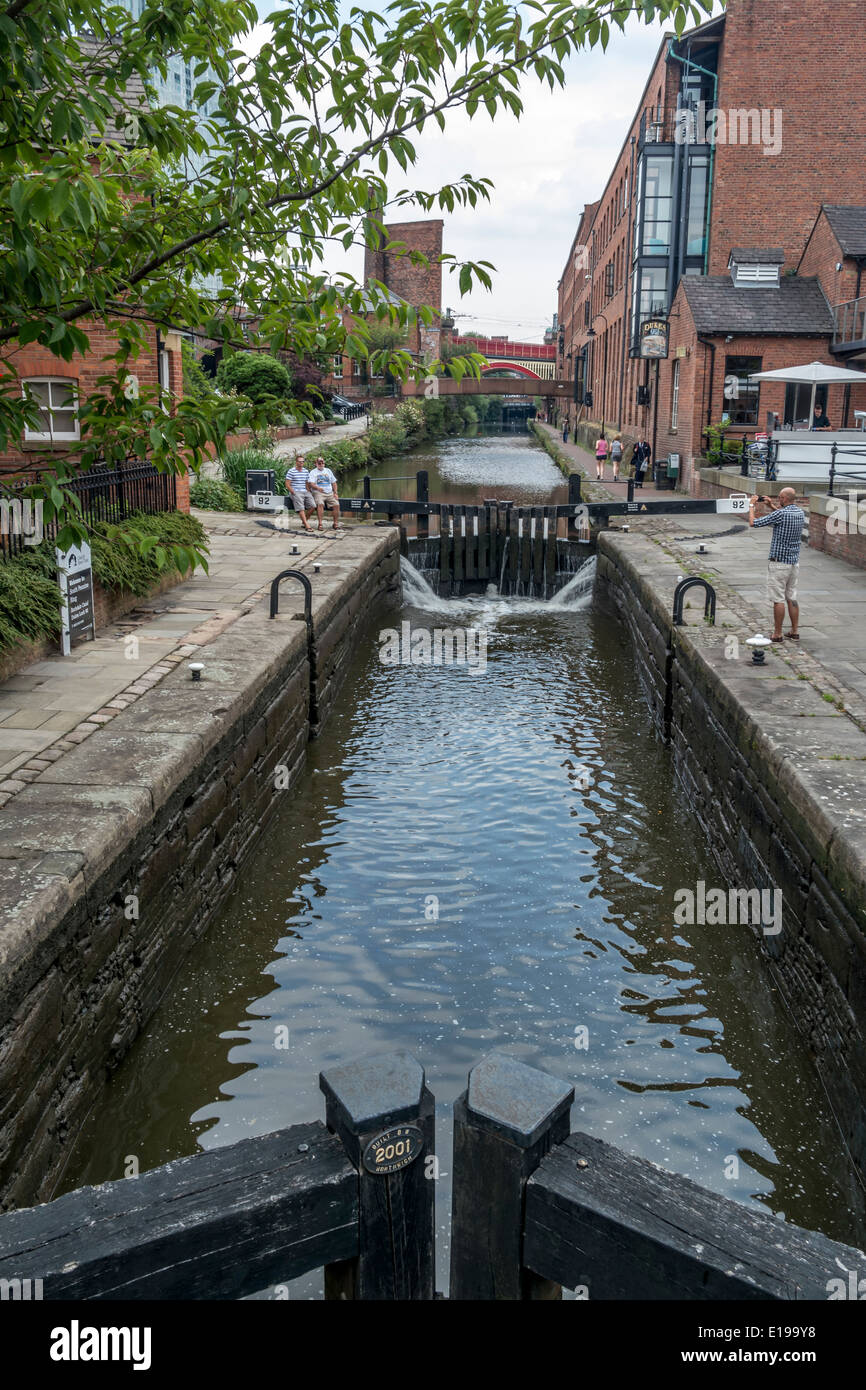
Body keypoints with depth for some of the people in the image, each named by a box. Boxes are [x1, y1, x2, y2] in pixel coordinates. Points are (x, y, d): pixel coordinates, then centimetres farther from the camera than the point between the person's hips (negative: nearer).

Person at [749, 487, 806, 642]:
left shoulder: (780, 514, -19)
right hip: (794, 561, 7)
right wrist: (772, 506, 25)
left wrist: (752, 506, 1)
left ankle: (777, 634, 2)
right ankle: (795, 632, 17)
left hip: (779, 562, -7)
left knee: (778, 599, -2)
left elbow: (753, 523, -15)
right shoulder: (800, 513, 5)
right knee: (792, 598, 13)